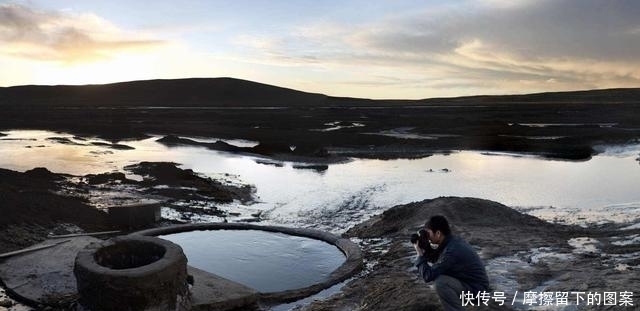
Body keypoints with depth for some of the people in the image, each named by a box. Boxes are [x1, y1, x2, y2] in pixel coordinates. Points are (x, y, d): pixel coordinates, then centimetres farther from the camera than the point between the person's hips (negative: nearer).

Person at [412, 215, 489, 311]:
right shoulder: (453, 240, -1)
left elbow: (428, 276, -26)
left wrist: (420, 254, -14)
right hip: (469, 281, 10)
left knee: (441, 282, -28)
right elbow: (435, 259, 15)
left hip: (477, 289, -10)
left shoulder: (451, 251, -29)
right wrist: (425, 247, -1)